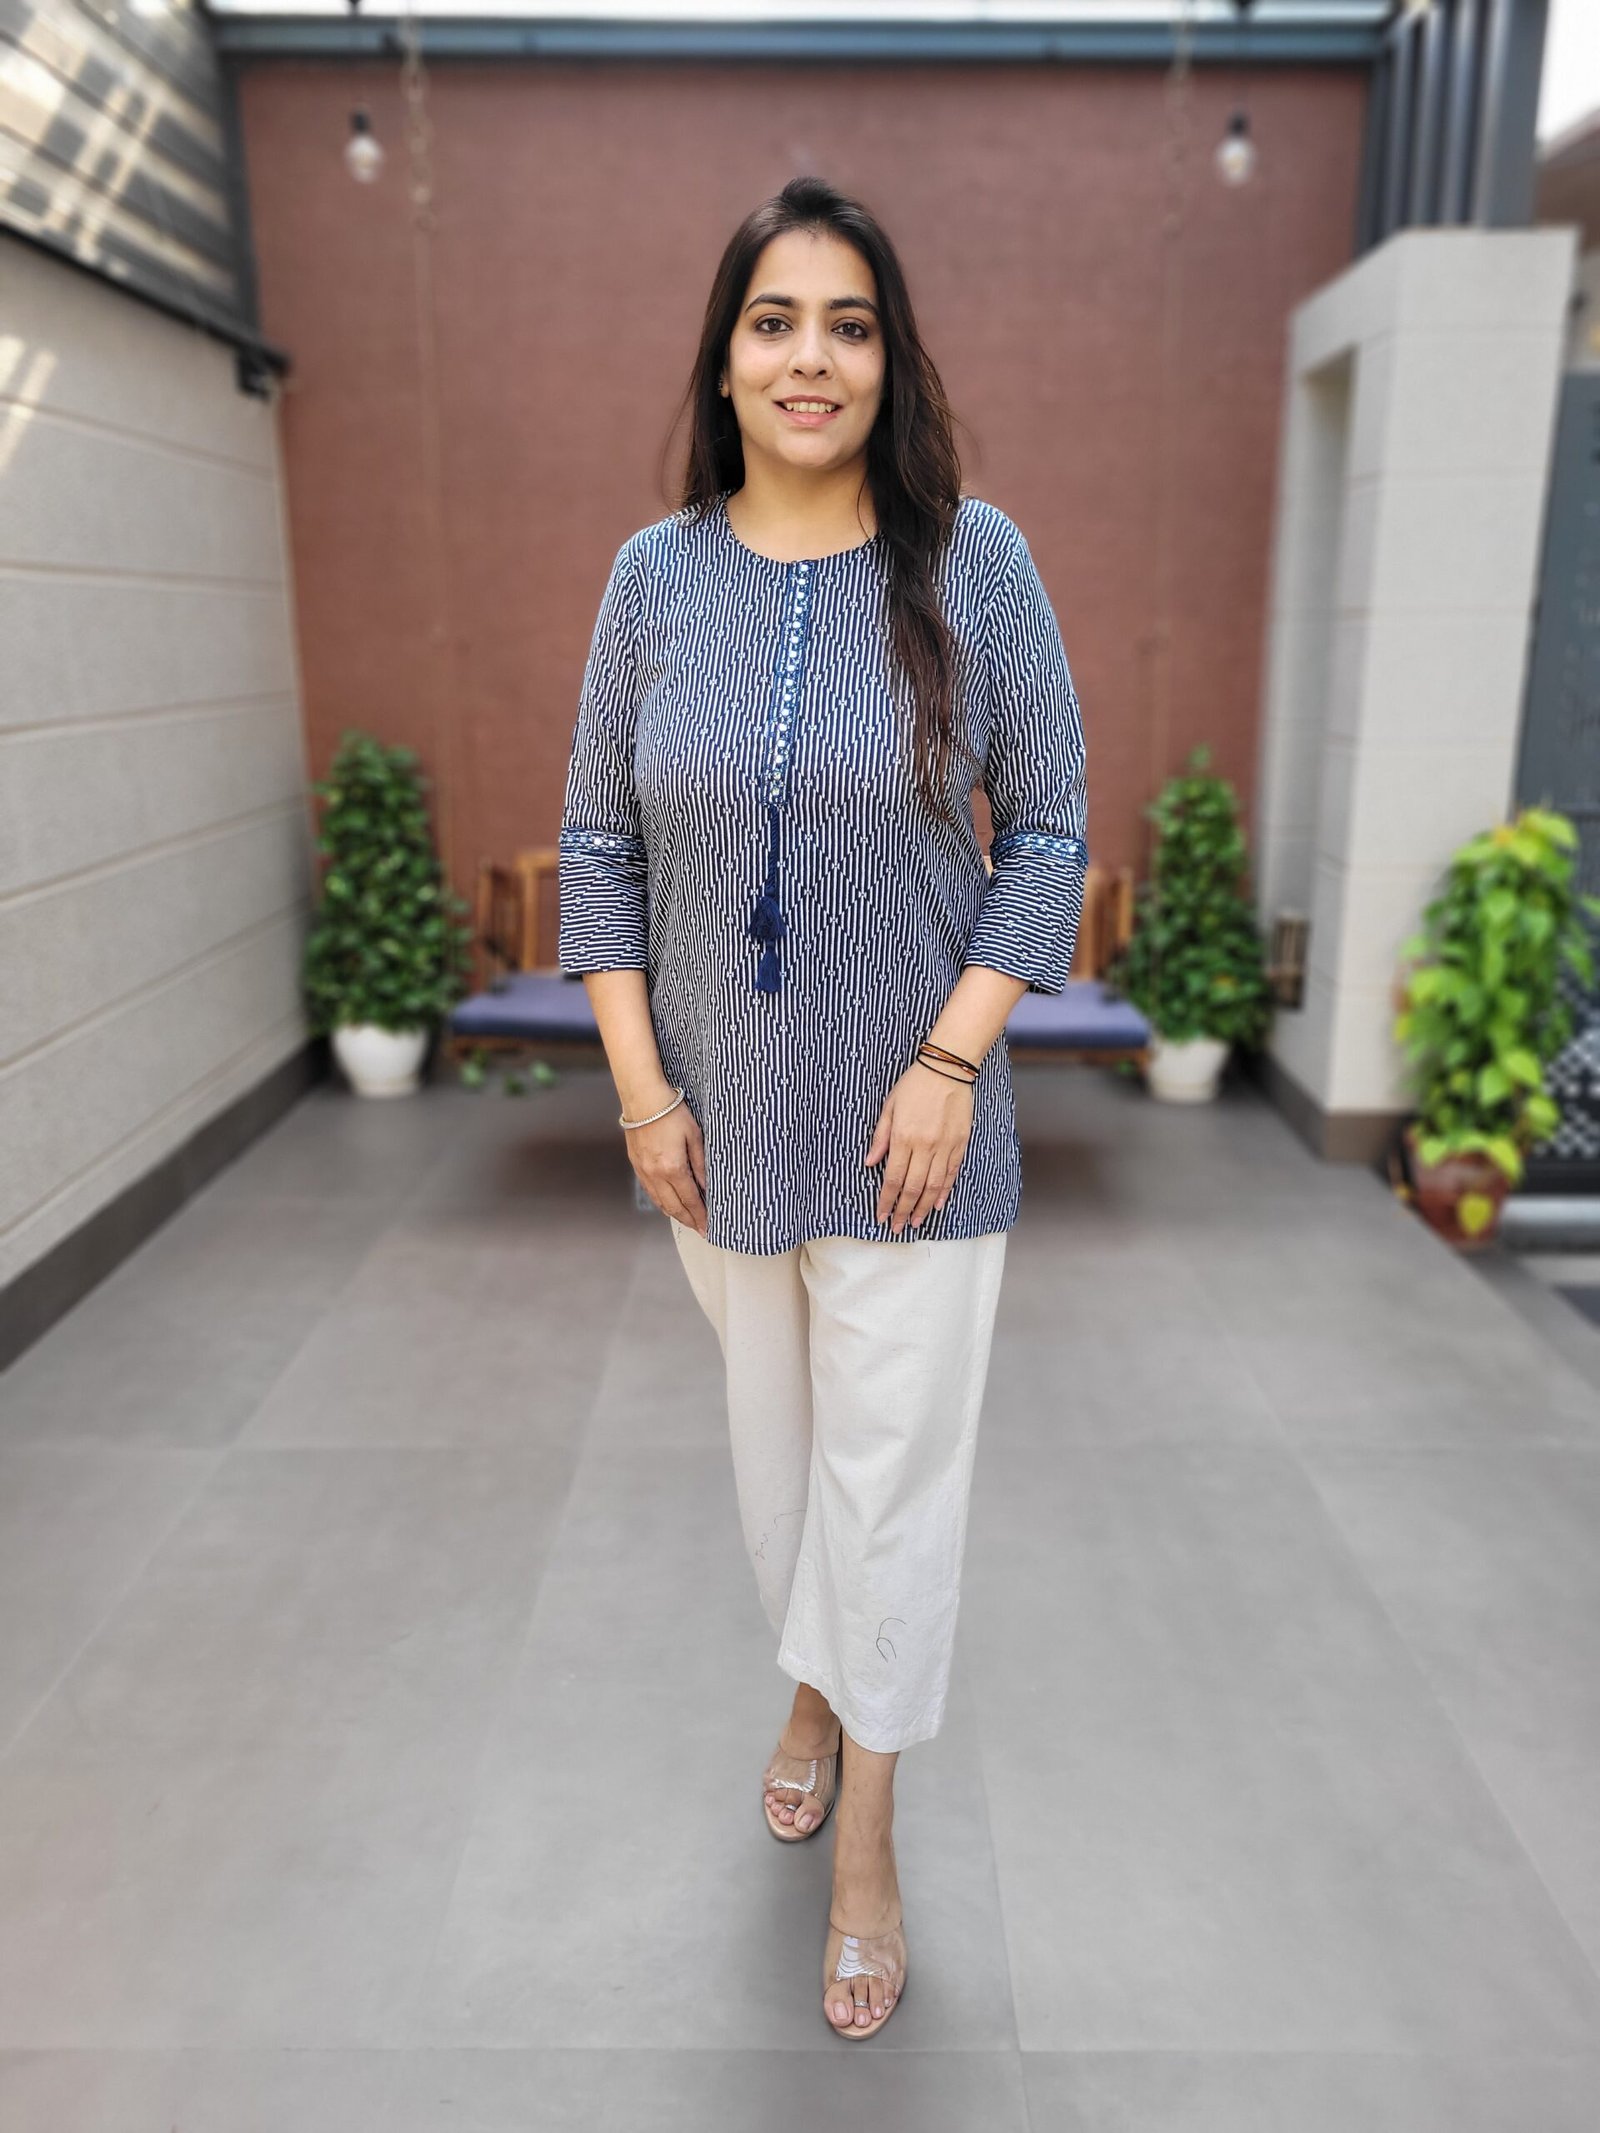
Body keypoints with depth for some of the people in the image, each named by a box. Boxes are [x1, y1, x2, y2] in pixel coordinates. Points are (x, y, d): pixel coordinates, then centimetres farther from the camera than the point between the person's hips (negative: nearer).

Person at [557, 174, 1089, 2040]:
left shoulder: (971, 561, -7)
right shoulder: (655, 575, -1)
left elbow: (1049, 832, -5)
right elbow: (598, 843, 2)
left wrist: (951, 1063, -13)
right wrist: (640, 1085, -4)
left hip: (908, 1124, -2)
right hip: (720, 1117, 3)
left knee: (890, 1467, 6)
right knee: (769, 1435, 19)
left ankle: (866, 1838, 29)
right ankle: (815, 1686, 48)